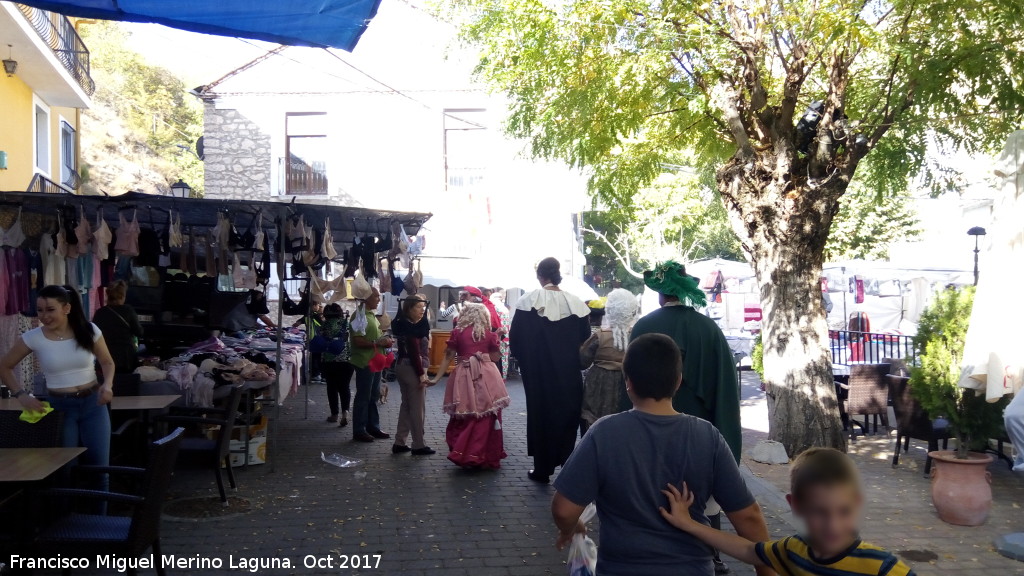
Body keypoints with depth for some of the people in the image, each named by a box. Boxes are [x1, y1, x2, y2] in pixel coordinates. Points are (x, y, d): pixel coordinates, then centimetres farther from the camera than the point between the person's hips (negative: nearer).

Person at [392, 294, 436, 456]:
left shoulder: (403, 324, 10)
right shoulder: (411, 327, -19)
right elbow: (415, 353, -22)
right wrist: (421, 374, -22)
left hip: (402, 367, 10)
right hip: (412, 369, -10)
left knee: (406, 405, 16)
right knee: (418, 408, -2)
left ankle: (399, 443, 18)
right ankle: (418, 446, 4)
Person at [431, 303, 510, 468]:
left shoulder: (457, 333, 4)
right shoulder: (489, 334, 5)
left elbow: (448, 357, 2)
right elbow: (495, 358, 10)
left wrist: (437, 378, 5)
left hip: (464, 377, 0)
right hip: (487, 377, 0)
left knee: (464, 418, 11)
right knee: (487, 416, 7)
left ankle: (462, 453, 8)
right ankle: (487, 456, 10)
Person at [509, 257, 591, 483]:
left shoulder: (529, 301, -9)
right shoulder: (575, 302, -6)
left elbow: (515, 338, -7)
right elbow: (585, 337, 0)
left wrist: (525, 359, 11)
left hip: (538, 372, -1)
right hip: (569, 373, 1)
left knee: (540, 414, 11)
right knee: (567, 414, 15)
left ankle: (543, 469, 16)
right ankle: (567, 463, 14)